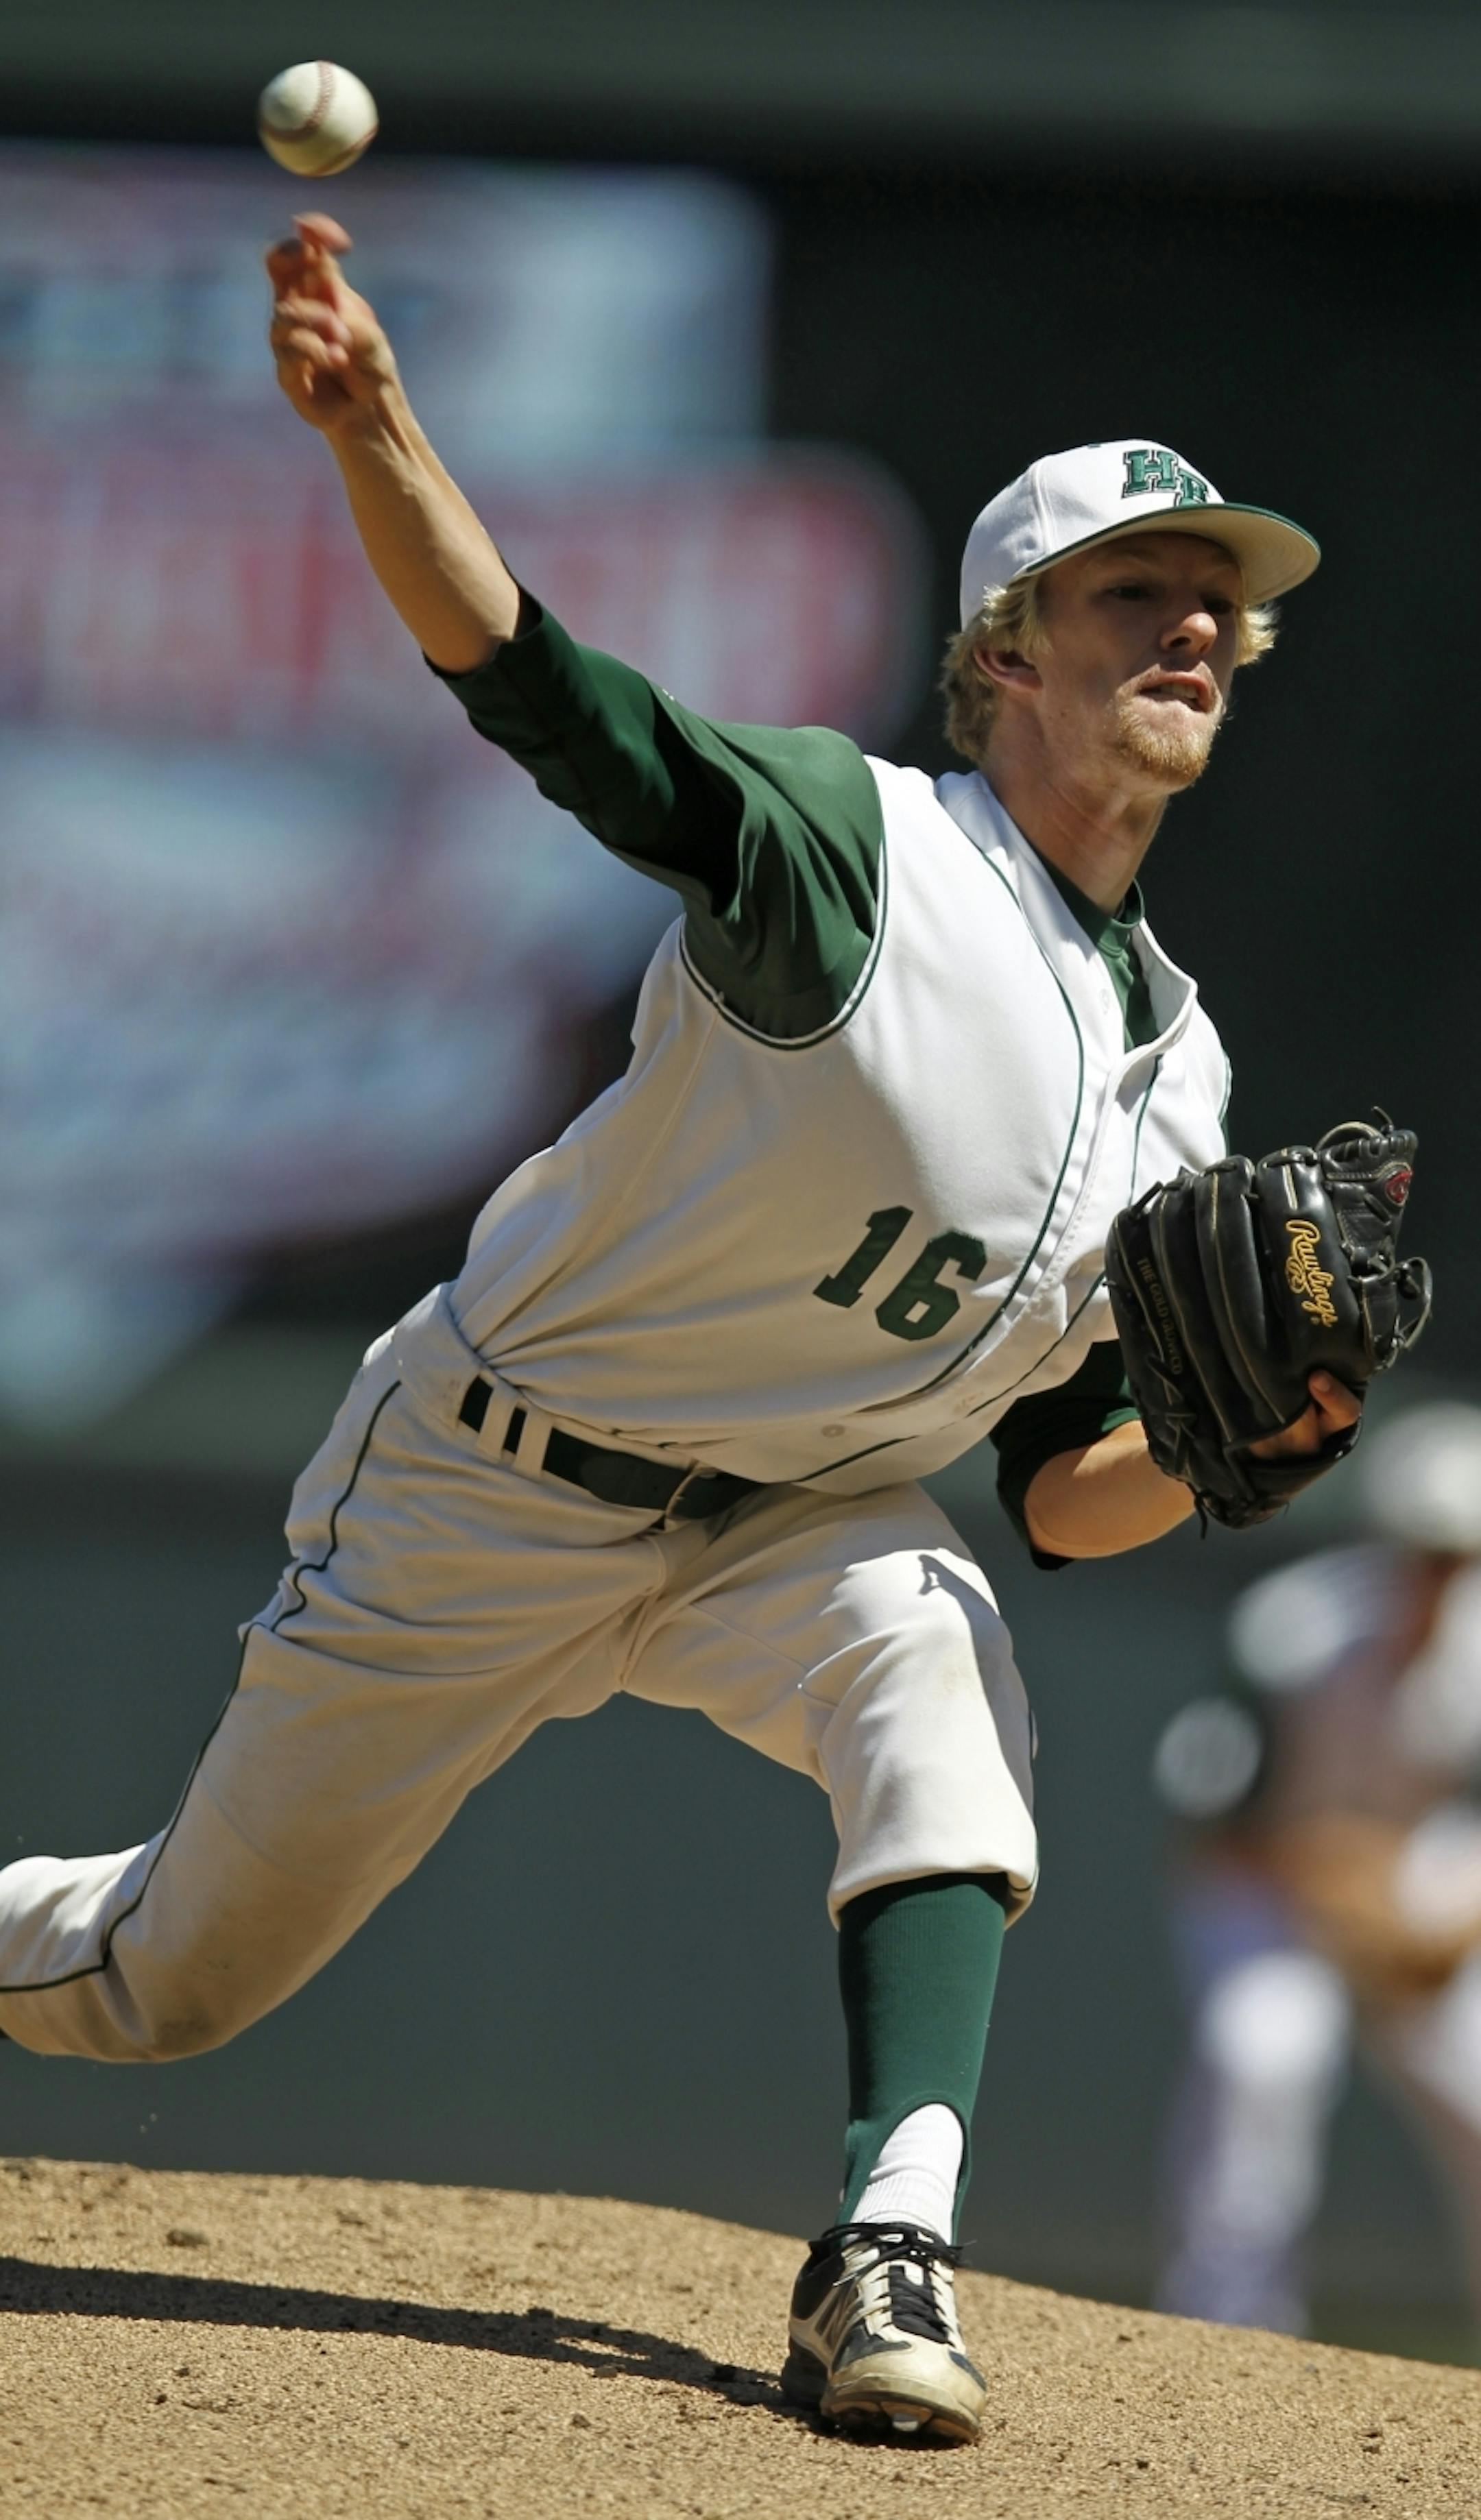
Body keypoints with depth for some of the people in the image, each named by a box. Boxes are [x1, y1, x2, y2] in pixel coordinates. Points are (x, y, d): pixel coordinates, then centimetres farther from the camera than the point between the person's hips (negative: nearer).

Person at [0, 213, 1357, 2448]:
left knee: (935, 1667, -31)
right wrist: (371, 426, -53)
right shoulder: (856, 853, -19)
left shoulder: (1176, 1068, 0)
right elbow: (521, 674, -35)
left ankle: (892, 2252, -37)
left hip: (798, 1526, 4)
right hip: (483, 1496, -4)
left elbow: (1064, 1497, 4)